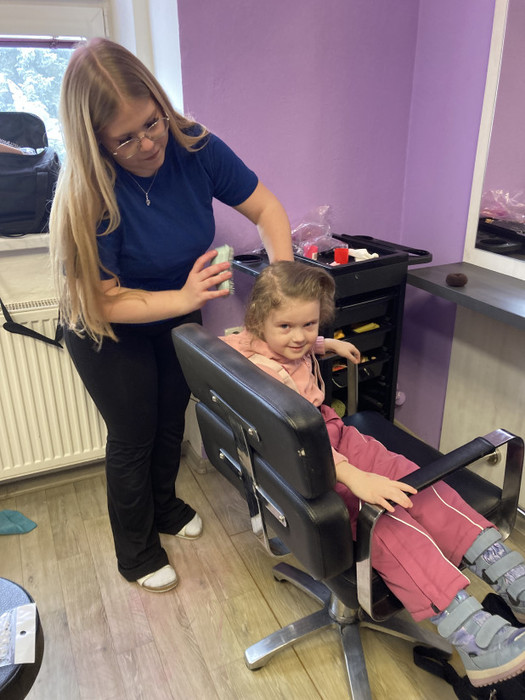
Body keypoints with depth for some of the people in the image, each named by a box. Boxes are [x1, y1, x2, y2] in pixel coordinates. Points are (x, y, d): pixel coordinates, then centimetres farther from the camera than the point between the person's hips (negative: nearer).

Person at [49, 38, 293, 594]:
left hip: (178, 313, 5)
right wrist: (184, 299, -38)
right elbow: (104, 299, -28)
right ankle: (136, 553, 37)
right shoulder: (89, 194, -31)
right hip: (111, 333, -4)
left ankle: (165, 506, 53)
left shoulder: (193, 147, -19)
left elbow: (265, 209, -14)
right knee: (133, 437, 9)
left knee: (172, 419, 22)